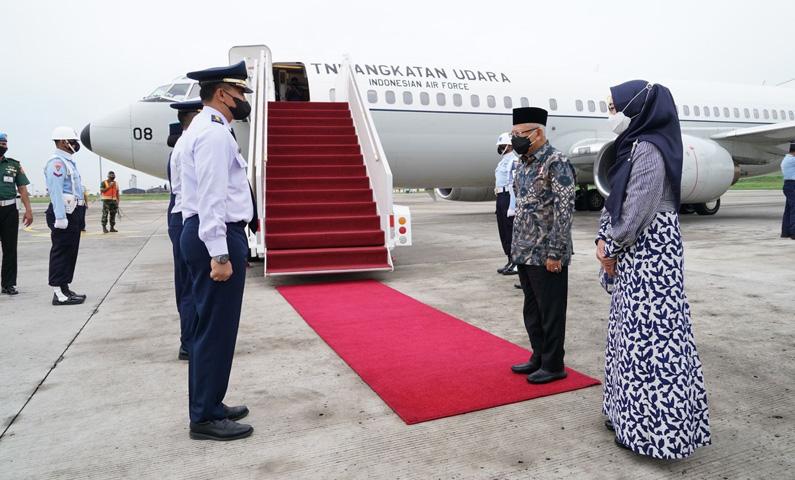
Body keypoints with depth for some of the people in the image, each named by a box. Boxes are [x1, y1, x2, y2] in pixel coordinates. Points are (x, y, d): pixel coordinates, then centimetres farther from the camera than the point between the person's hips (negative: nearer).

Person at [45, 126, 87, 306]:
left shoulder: (68, 161, 19)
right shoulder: (57, 162, -12)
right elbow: (55, 191, -20)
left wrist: (79, 216, 20)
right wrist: (60, 217, -25)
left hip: (73, 213, 10)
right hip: (64, 213, -10)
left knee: (70, 252, 13)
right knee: (61, 252, -7)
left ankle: (64, 289, 21)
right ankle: (59, 293, -3)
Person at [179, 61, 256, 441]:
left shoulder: (205, 129, 19)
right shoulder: (214, 134, -14)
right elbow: (211, 198, -21)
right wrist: (220, 254, -23)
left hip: (212, 236, 11)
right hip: (218, 237, -11)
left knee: (209, 327, 15)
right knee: (216, 329, -4)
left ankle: (208, 406, 27)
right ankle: (205, 418, 7)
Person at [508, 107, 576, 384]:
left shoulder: (556, 163, -13)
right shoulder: (523, 164, 12)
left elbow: (564, 210, -18)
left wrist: (555, 253, -20)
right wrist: (517, 247, 15)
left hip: (546, 256, -8)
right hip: (525, 254, 9)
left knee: (550, 312, 4)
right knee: (532, 311, 17)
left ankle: (553, 366, 18)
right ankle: (539, 358, 31)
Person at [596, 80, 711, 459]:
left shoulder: (648, 150, -16)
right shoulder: (633, 146, 13)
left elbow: (638, 212, -21)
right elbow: (616, 200, 16)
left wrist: (613, 249, -9)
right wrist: (604, 239, 5)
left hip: (650, 254, -10)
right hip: (634, 255, 10)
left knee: (649, 336, -3)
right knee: (632, 332, 15)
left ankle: (652, 426, 9)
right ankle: (631, 414, 28)